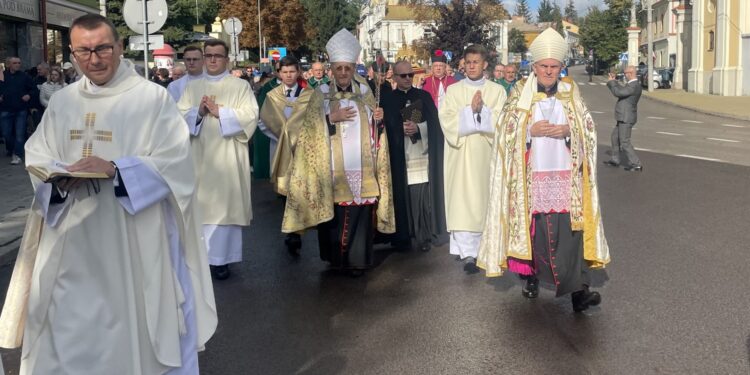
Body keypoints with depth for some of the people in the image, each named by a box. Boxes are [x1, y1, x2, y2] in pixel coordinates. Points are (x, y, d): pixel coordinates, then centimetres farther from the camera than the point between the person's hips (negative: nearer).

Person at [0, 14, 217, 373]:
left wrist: (115, 168, -24)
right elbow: (36, 155, 12)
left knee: (133, 322, 4)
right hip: (71, 233, 5)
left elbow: (175, 160, -12)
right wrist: (57, 177, -11)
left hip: (133, 234, -4)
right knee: (67, 322, 13)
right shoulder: (62, 101, 10)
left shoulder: (153, 97, -6)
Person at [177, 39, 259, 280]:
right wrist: (198, 112, -12)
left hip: (227, 157, -3)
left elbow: (250, 115, -8)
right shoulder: (192, 87, 14)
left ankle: (220, 258, 3)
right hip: (199, 156, 3)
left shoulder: (241, 86, 4)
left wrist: (219, 111, -13)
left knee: (225, 204, -3)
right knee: (200, 205, 4)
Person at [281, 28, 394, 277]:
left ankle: (357, 259, 8)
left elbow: (373, 129, 14)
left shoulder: (364, 92, 11)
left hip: (362, 169, 2)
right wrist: (332, 118, -16)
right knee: (335, 214, -2)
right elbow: (311, 128, -3)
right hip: (334, 169, -2)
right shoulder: (321, 94, 4)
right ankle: (336, 258, 13)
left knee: (361, 213, -1)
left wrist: (378, 119, -7)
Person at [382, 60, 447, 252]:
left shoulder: (424, 96, 11)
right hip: (399, 157, 0)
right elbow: (388, 129, 4)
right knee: (403, 195, -3)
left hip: (422, 155, 0)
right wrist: (402, 129, -12)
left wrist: (417, 128, -12)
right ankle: (403, 236, 6)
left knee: (424, 196, -5)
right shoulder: (388, 100, 9)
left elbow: (433, 123, 3)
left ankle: (425, 236, 2)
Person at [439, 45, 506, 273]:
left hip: (485, 154, 1)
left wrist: (481, 109, -15)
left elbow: (499, 123, -3)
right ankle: (468, 252, -7)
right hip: (460, 155, 0)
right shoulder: (453, 90, 8)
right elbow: (447, 121, -4)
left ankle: (466, 248, 14)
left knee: (480, 200, 2)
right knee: (462, 201, -7)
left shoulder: (497, 91, 7)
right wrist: (472, 110, -13)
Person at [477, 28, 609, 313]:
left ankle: (577, 289, -9)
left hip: (565, 174, 0)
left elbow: (588, 128, 7)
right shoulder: (520, 93, 4)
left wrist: (568, 130, -12)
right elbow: (507, 131, 1)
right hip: (531, 174, 0)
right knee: (532, 227, 6)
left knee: (569, 229, -7)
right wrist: (531, 130, -15)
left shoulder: (571, 93, 8)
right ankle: (531, 277, 24)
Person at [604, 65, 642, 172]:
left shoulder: (634, 86, -23)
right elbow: (620, 90, 22)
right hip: (624, 117, 11)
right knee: (615, 136, 22)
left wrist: (611, 82, -13)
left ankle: (636, 164, -6)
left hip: (626, 118, -11)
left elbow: (617, 92, -27)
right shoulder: (633, 84, 10)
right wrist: (614, 81, 14)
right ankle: (615, 160, 34)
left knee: (624, 142, -8)